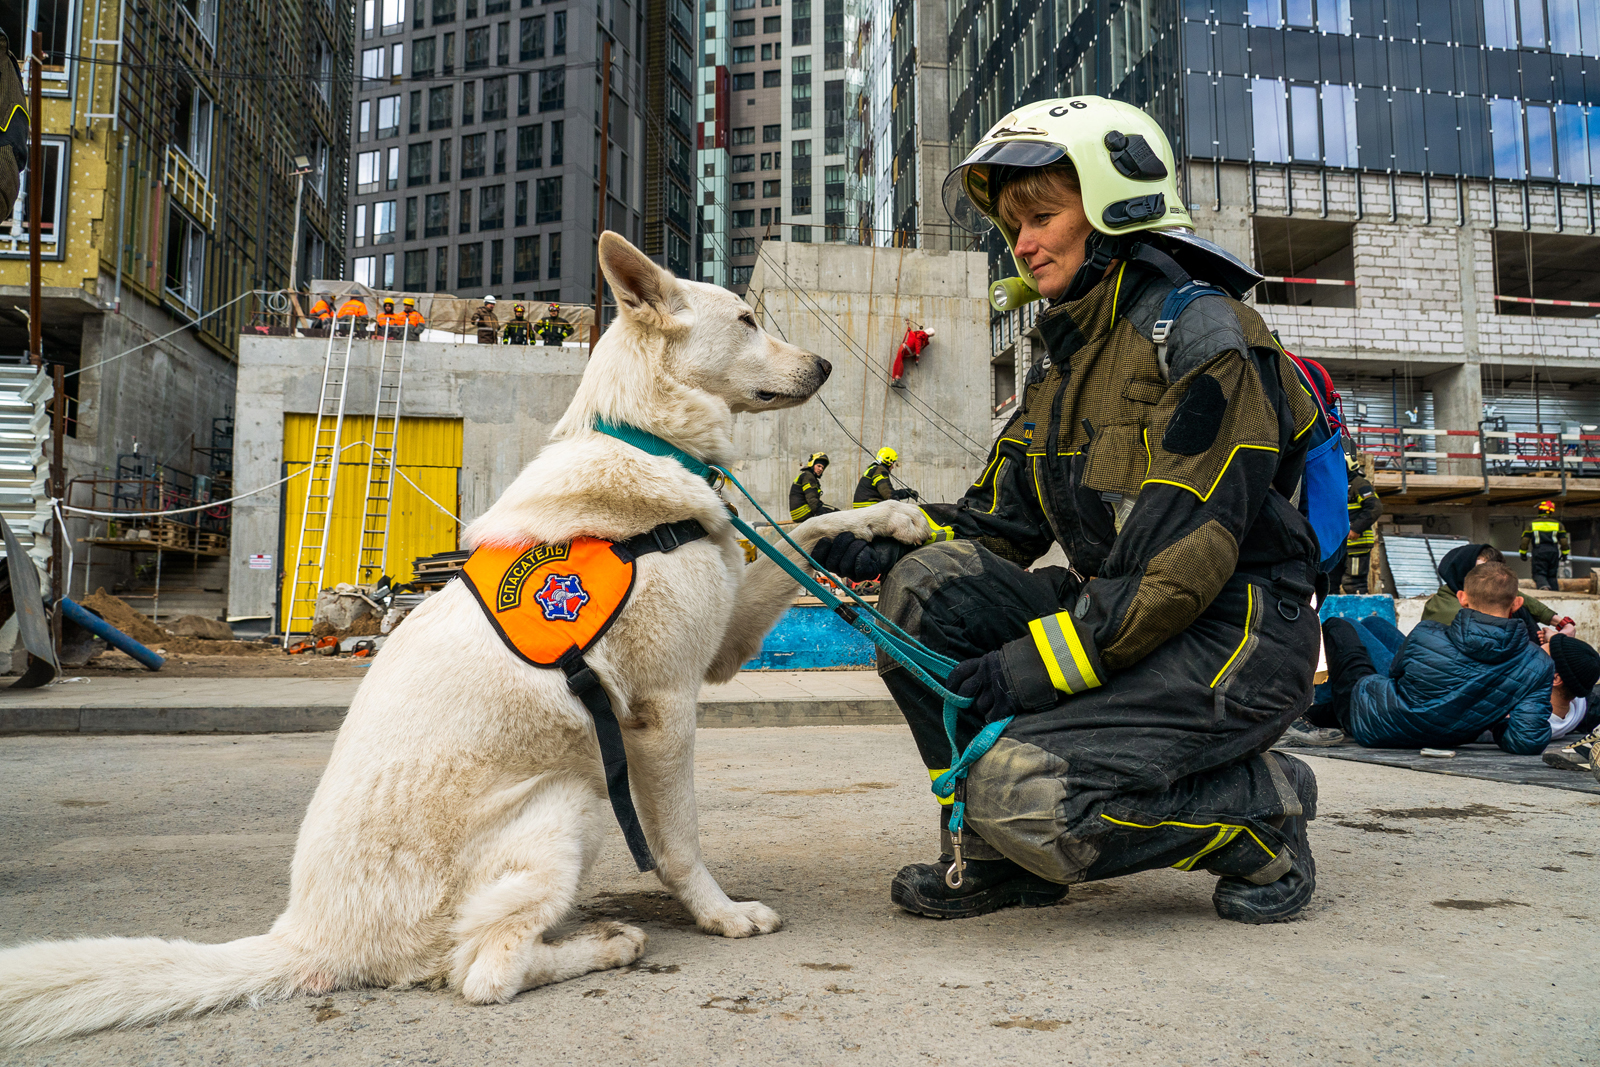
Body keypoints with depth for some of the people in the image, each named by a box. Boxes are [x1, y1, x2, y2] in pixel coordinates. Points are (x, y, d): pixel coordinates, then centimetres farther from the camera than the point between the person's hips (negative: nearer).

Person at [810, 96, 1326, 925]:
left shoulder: (1205, 336, -11)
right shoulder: (1064, 367, 15)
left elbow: (1185, 551, -21)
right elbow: (996, 524, 10)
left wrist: (1045, 658, -24)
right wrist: (883, 548, -7)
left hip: (1236, 638, -7)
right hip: (1115, 627, 8)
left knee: (1026, 786, -26)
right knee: (928, 583, -13)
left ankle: (1261, 814, 1)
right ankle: (1000, 851, -1)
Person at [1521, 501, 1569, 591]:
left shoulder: (1532, 524, 9)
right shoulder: (1558, 525, 11)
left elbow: (1525, 540, 6)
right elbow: (1564, 541, 7)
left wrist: (1523, 553, 14)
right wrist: (1564, 553, 18)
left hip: (1538, 551, -2)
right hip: (1553, 551, 2)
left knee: (1539, 573, -6)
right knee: (1552, 575, 11)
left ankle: (1543, 585, -35)